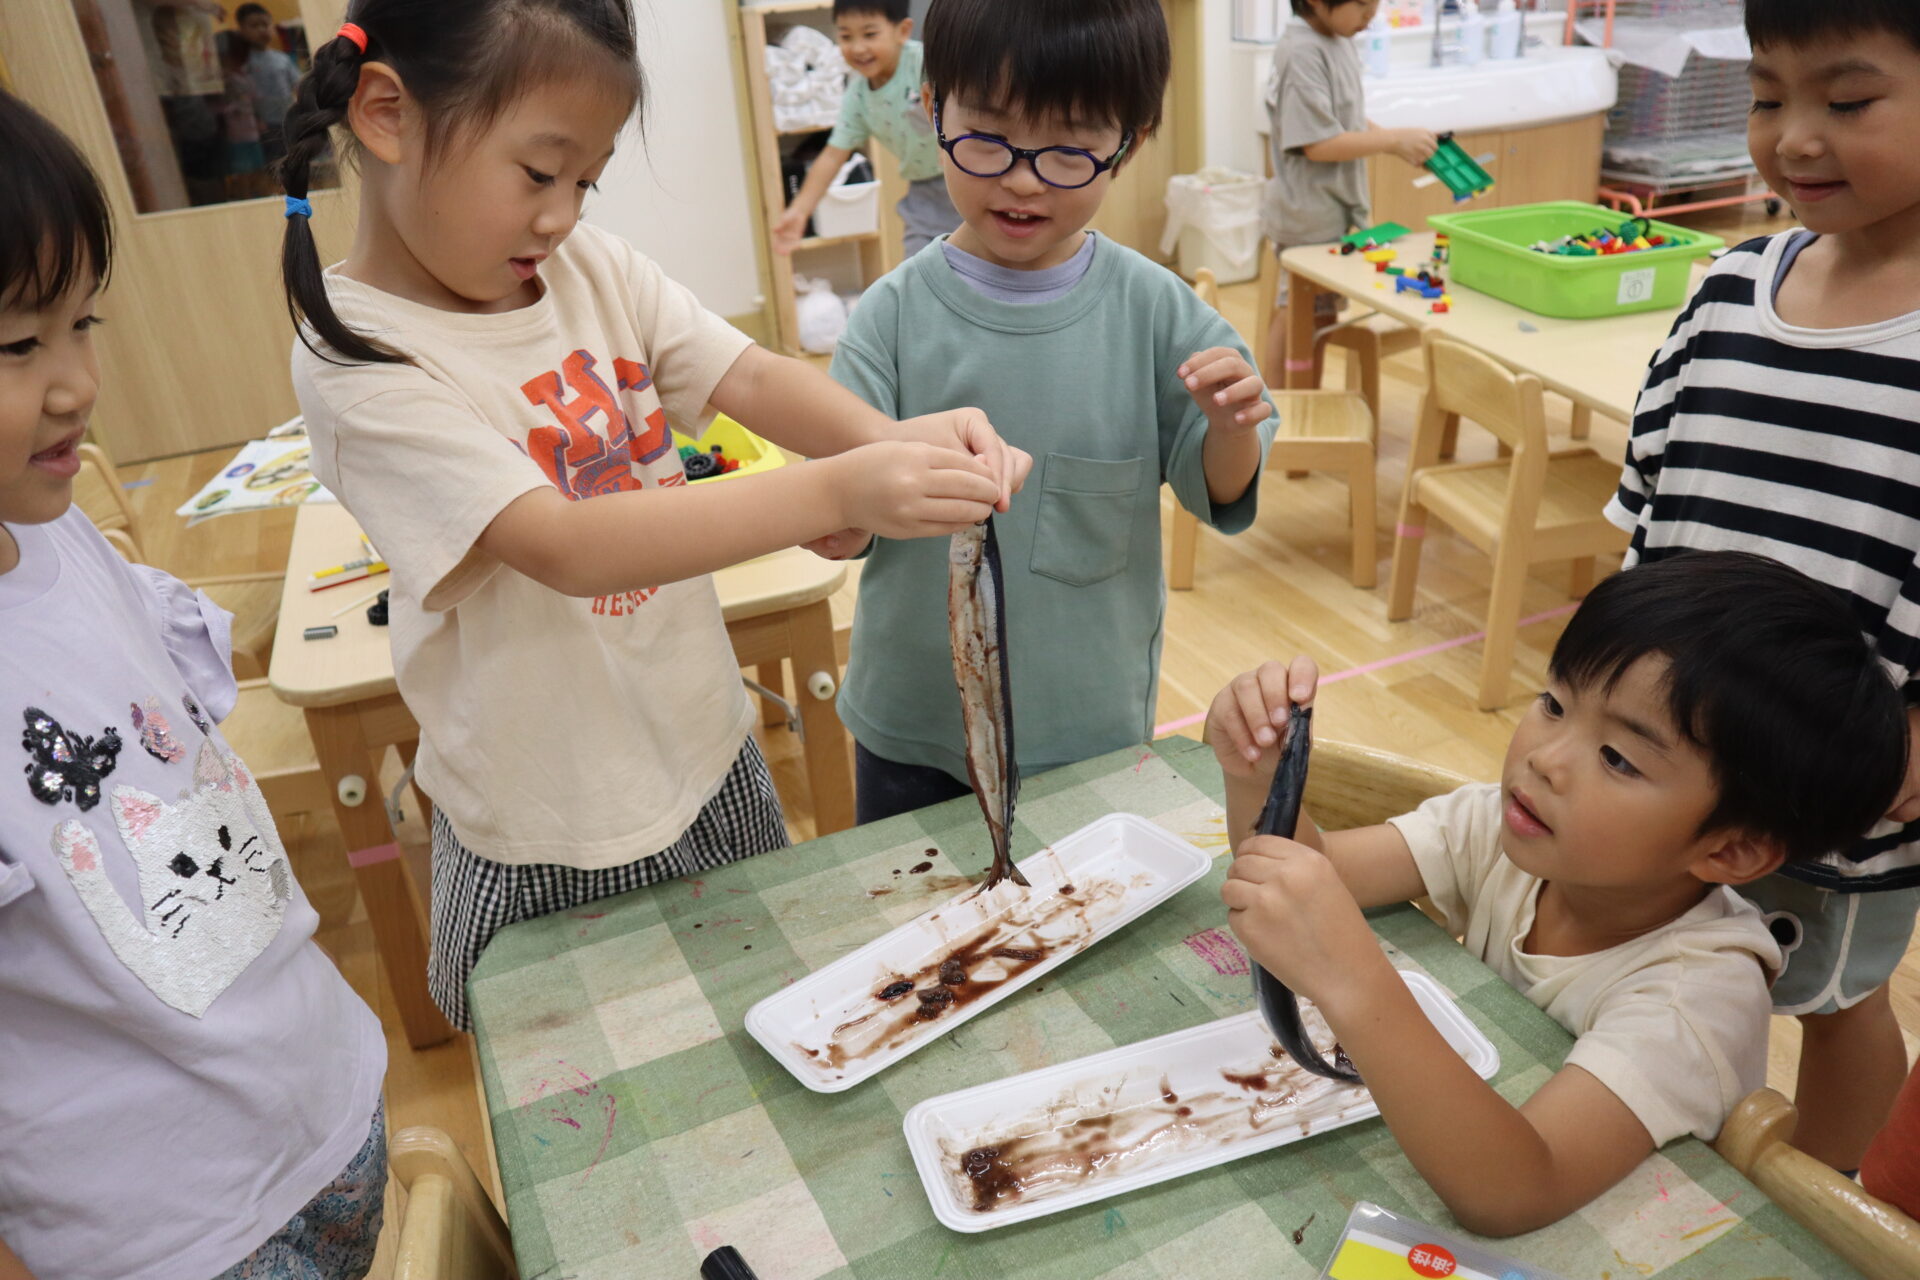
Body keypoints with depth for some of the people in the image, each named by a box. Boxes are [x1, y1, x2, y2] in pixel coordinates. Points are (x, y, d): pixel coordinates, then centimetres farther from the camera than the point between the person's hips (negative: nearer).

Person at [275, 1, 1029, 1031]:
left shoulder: (588, 267, -2)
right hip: (556, 850, -5)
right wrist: (838, 492, -40)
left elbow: (745, 377, -9)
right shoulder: (359, 362, -20)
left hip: (709, 754, 6)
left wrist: (890, 438, -31)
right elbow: (568, 548, -32)